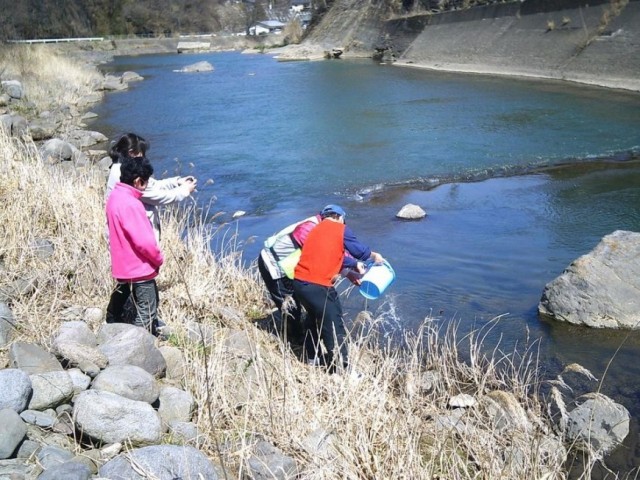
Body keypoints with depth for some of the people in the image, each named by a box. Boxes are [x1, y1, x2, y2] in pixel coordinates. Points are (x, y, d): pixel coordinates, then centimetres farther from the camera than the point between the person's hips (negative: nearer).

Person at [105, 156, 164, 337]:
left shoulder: (115, 196, 4)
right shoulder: (130, 204, -26)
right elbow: (144, 240, -25)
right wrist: (158, 259, -9)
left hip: (123, 265, 10)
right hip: (139, 267, -10)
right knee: (147, 314, -2)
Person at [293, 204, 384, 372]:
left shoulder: (316, 230, 21)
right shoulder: (341, 229, 0)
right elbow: (358, 249, 6)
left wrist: (355, 264, 31)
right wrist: (374, 256, 25)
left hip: (299, 282, 8)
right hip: (318, 286, -8)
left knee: (315, 317, 29)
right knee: (334, 327, 1)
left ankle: (314, 356, 40)